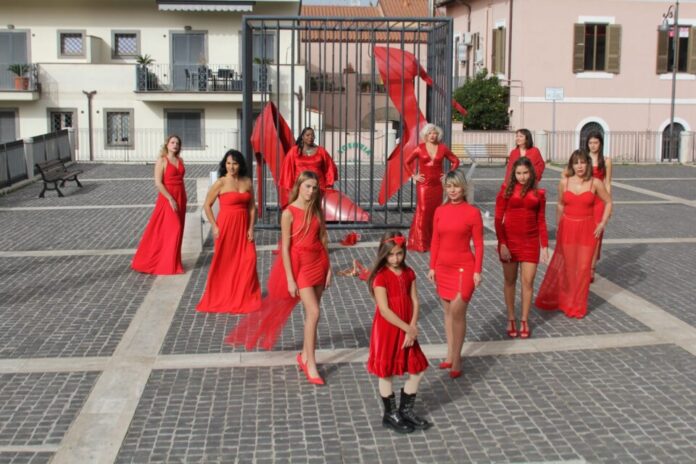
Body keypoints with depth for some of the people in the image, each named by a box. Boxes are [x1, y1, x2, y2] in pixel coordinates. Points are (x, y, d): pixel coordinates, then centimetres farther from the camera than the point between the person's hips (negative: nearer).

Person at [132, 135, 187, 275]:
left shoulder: (180, 160, 11)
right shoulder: (161, 160, -9)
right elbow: (158, 183, -15)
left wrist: (183, 199, 11)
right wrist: (171, 199, -18)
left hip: (180, 198, 7)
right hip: (167, 198, -7)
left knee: (177, 230, 10)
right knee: (171, 230, -8)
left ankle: (172, 262, 21)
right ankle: (168, 265, 0)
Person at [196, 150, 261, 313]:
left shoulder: (247, 182, 7)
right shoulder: (220, 183, -5)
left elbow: (252, 207, 10)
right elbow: (207, 205, -2)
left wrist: (251, 228, 1)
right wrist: (214, 226, -8)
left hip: (243, 226, 4)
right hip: (226, 226, -4)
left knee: (248, 260, 0)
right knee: (224, 262, 2)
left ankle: (244, 296, 16)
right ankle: (220, 298, 16)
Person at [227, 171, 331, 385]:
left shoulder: (316, 210, 5)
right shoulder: (289, 213, -12)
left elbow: (323, 239, 9)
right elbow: (285, 247, -12)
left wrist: (328, 268, 5)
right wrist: (290, 279, -14)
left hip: (318, 263, 6)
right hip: (300, 265, -6)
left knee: (311, 313, 11)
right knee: (314, 313, -13)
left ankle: (304, 356, 26)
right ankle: (311, 364, -4)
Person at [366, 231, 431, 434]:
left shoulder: (408, 273, 3)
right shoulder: (381, 277, -16)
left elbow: (415, 302, 1)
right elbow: (384, 310, -20)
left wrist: (412, 328, -12)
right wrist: (407, 329, -19)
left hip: (407, 330, 7)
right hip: (386, 331, -6)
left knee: (417, 370, 10)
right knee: (386, 373, 6)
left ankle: (406, 411, 28)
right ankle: (390, 415, 22)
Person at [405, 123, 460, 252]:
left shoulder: (442, 148, 4)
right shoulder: (420, 149, -1)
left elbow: (455, 161, 13)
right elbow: (406, 163, 6)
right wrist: (413, 176, 0)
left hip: (437, 184, 2)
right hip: (423, 184, -2)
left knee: (436, 212, 6)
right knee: (423, 211, -5)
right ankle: (420, 243, 1)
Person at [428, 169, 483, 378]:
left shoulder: (472, 212, -8)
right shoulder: (440, 211, 4)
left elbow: (478, 244, -5)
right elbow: (435, 241, 9)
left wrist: (477, 271, -9)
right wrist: (432, 267, 7)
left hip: (464, 268, -5)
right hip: (443, 267, 5)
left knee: (457, 312, -9)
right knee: (448, 311, 12)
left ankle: (457, 359, 2)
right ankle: (451, 355, 22)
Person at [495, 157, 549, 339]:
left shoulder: (538, 193, 3)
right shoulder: (507, 189, -3)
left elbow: (541, 221, 7)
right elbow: (498, 218, -5)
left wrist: (545, 246, 2)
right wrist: (502, 243, -11)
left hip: (530, 242, 1)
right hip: (509, 240, -1)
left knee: (528, 281, 0)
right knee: (509, 281, 9)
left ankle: (524, 321, 13)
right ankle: (511, 319, 21)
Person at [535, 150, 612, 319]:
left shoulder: (595, 183, -4)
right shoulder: (564, 182, 0)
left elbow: (608, 202, 6)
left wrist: (603, 223, -3)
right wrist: (559, 227, 13)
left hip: (587, 229, -1)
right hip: (567, 228, 1)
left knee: (583, 267, 4)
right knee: (564, 265, 8)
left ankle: (577, 306, 19)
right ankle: (552, 299, 27)